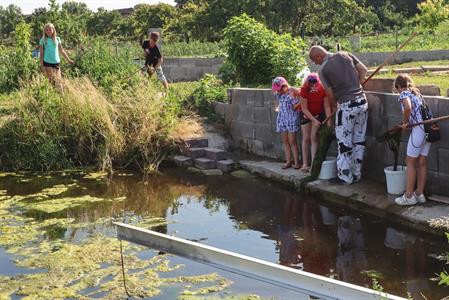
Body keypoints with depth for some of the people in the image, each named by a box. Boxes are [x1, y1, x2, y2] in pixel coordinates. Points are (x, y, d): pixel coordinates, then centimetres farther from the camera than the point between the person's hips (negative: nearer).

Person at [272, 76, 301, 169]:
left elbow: (297, 104, -13)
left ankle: (296, 162, 1)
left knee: (292, 141, -6)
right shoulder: (279, 95, 9)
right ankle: (288, 161, 13)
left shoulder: (292, 92, -10)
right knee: (285, 141, 7)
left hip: (291, 119, -6)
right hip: (282, 119, 6)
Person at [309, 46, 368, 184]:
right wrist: (355, 87, 14)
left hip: (346, 106, -6)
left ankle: (345, 177, 11)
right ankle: (357, 174, 22)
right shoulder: (345, 55, 6)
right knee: (359, 140, 13)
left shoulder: (322, 69, -8)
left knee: (344, 143, 5)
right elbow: (363, 70, 7)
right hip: (362, 101, 6)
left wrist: (334, 106, 14)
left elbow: (330, 93, -4)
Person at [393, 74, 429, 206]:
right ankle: (419, 194, 20)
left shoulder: (404, 94, -2)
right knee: (422, 162, 13)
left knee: (410, 162, 2)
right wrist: (406, 123, 28)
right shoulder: (416, 92, 23)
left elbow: (408, 108, -23)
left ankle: (409, 196, 7)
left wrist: (405, 122, -9)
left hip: (419, 128, -8)